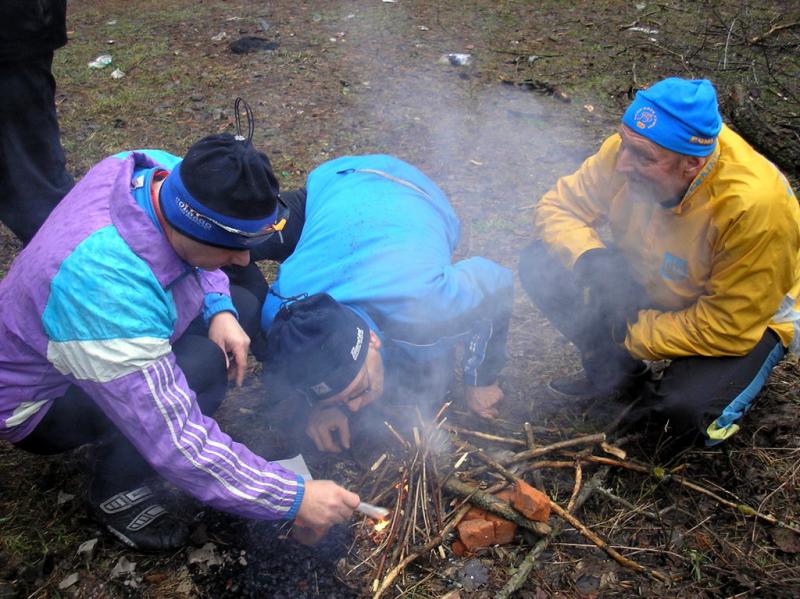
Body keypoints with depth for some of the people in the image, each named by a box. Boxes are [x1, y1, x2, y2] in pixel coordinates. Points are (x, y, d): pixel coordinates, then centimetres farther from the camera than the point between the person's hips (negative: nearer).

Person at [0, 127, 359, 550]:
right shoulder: (108, 289, -43)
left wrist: (219, 308, -16)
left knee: (243, 308, -1)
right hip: (40, 401, -8)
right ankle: (116, 490, -5)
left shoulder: (159, 172, -21)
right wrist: (291, 498, -32)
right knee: (201, 365, -32)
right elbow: (179, 446, -39)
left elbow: (196, 258, 3)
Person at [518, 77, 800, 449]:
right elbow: (558, 206, -11)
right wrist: (590, 258, -31)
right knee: (543, 266, -14)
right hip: (648, 281, 5)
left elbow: (729, 326, -30)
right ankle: (618, 375, 6)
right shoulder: (631, 148, -24)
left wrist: (631, 337, -23)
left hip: (747, 314, -5)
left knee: (684, 409, -32)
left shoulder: (753, 205, -37)